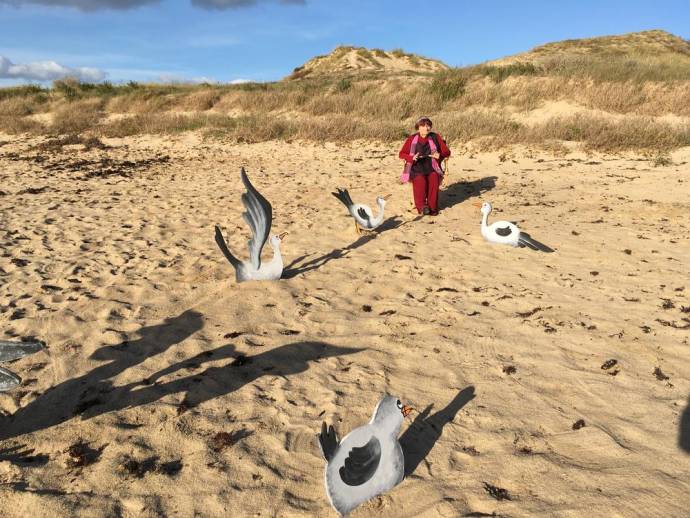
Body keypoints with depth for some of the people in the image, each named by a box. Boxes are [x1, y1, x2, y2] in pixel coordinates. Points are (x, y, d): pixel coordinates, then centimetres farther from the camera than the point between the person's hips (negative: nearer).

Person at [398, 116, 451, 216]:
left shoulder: (435, 137, 7)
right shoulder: (412, 139, 4)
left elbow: (447, 152, 9)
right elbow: (401, 154, 6)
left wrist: (440, 155, -15)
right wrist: (412, 158, -15)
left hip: (432, 169, 1)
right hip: (417, 170, -1)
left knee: (434, 179, -31)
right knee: (420, 181, -33)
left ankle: (432, 207, -23)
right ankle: (421, 206, -20)